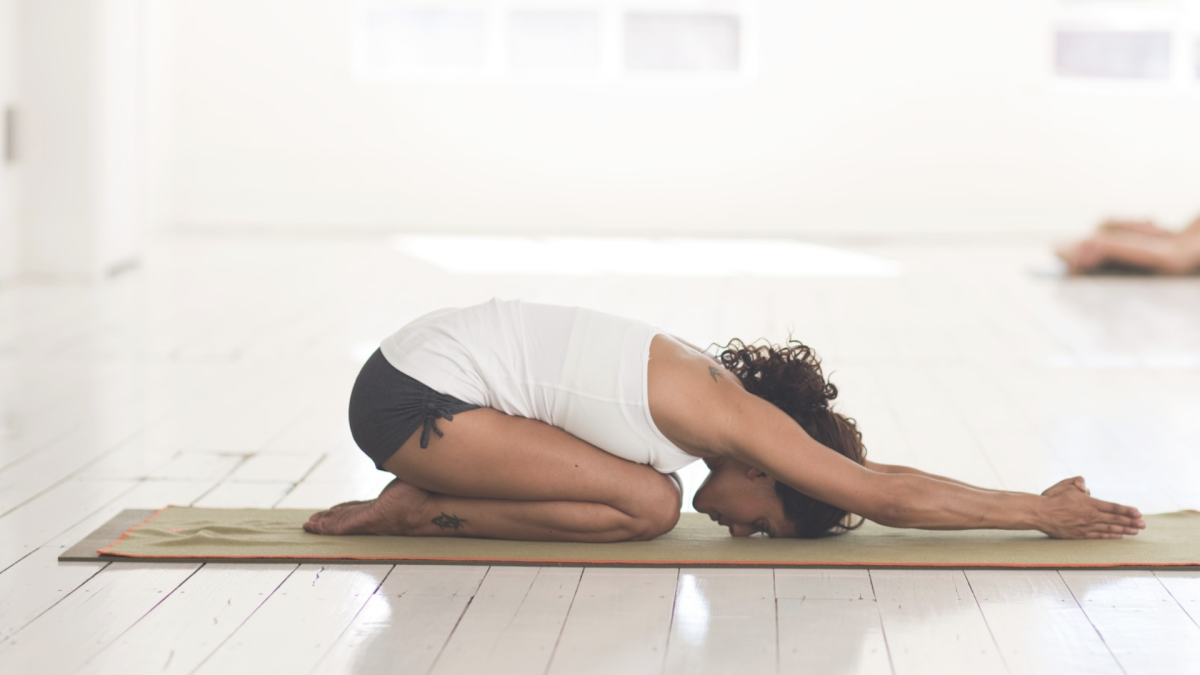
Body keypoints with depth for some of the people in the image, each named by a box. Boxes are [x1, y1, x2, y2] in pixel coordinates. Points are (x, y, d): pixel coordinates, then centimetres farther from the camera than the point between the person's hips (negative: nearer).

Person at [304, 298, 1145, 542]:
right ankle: (418, 511, -7)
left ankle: (414, 504, 8)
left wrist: (1040, 503, 19)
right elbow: (892, 495, -13)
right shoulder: (735, 416, -15)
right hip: (414, 397, -9)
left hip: (426, 358, 9)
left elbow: (874, 484, 20)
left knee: (646, 498, 10)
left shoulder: (711, 385, 11)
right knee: (645, 506, -14)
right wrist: (1042, 513, -5)